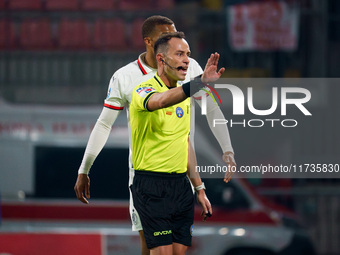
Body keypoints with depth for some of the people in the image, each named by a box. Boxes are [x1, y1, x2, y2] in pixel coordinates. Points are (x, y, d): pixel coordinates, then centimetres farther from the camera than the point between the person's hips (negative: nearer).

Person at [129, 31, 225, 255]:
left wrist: (199, 188, 19)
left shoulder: (184, 95, 14)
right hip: (152, 185, -7)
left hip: (181, 185, 7)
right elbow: (159, 101, -38)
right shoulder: (144, 90, -12)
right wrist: (199, 82, -54)